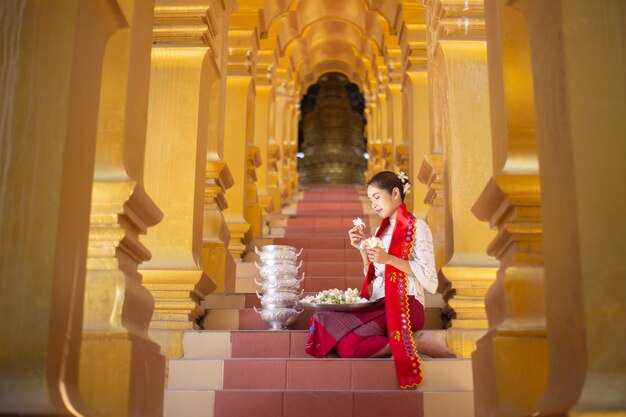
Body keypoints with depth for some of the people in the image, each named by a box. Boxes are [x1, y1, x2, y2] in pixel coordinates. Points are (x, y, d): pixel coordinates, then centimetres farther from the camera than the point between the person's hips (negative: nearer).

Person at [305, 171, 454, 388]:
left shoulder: (417, 227, 2)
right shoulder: (381, 230, 22)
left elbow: (429, 278, -8)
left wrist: (390, 259, -17)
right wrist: (363, 249, 7)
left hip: (404, 304, -7)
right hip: (378, 304, 7)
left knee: (349, 345, -29)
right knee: (322, 319, -20)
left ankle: (417, 343, -9)